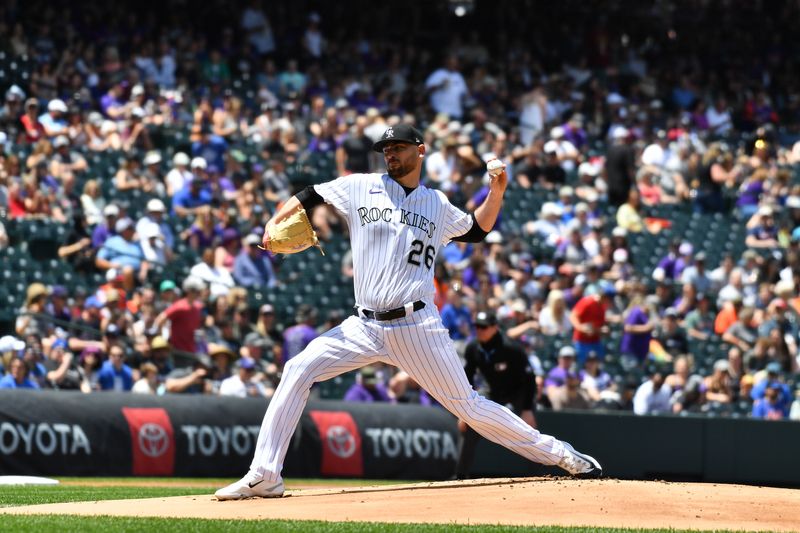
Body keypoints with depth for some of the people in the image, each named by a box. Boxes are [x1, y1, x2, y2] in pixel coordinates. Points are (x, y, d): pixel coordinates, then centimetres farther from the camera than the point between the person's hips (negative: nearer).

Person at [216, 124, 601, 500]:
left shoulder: (437, 205, 12)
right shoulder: (361, 188, 8)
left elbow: (477, 229, 27)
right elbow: (309, 197, 11)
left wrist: (496, 192, 12)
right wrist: (275, 222, -7)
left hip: (417, 326, -1)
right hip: (364, 326, 1)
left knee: (467, 406, -1)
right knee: (298, 371, -15)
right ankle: (263, 476, -13)